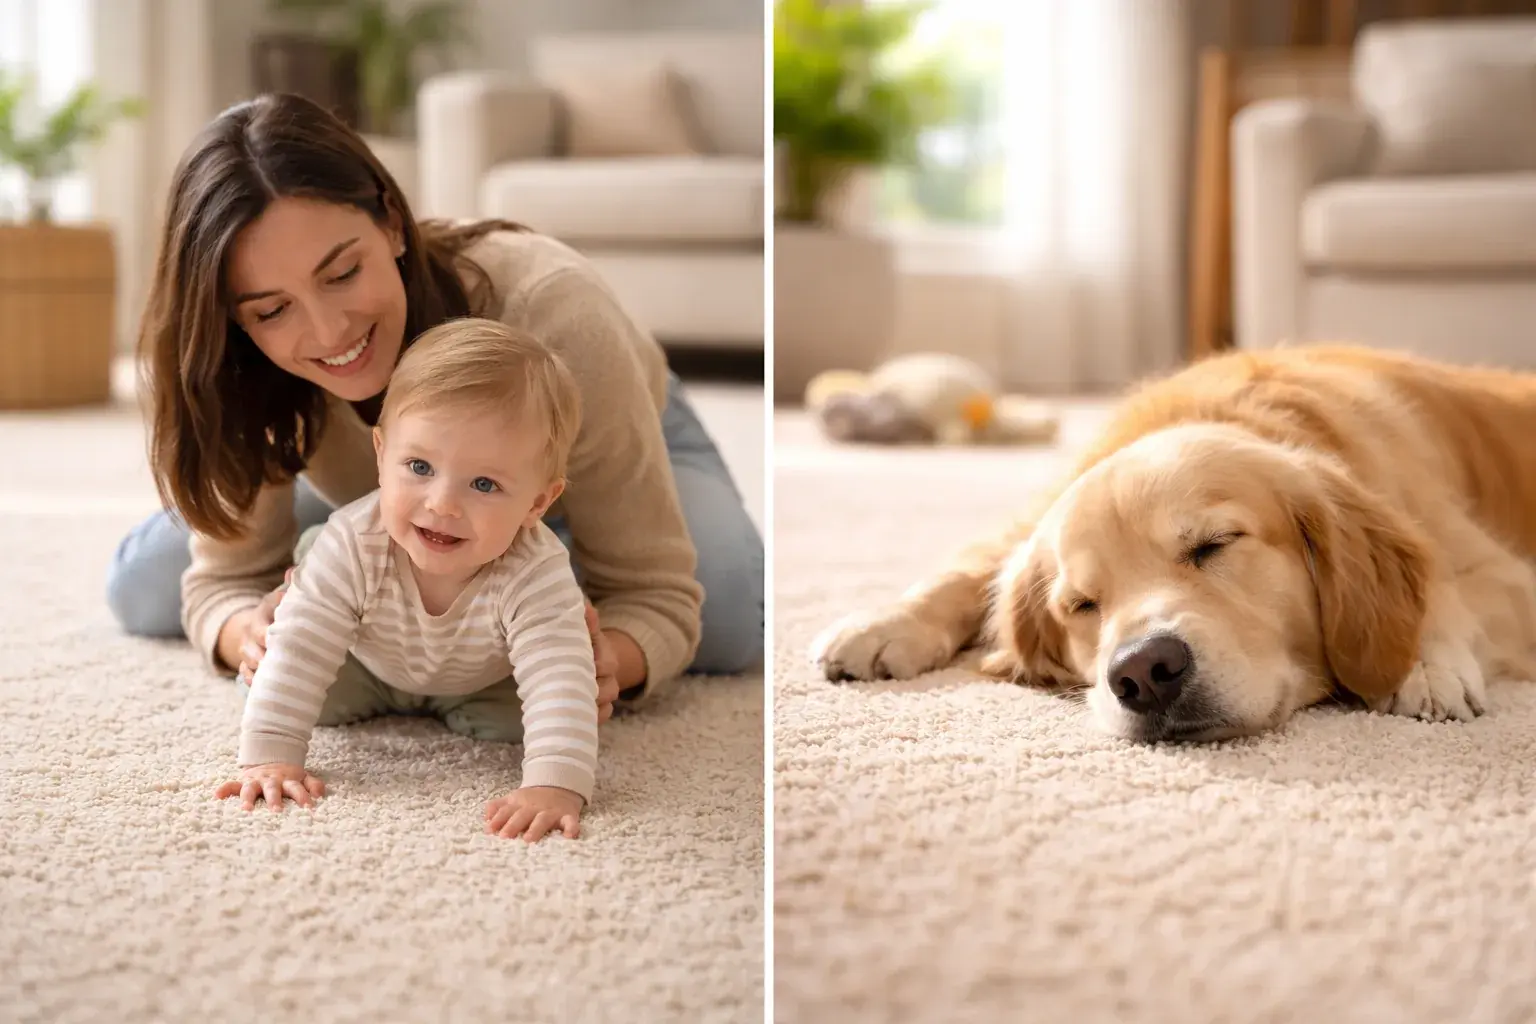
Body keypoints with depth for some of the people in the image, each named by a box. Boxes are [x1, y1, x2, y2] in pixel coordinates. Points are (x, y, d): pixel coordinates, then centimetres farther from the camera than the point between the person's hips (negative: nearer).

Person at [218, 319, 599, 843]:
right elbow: (298, 652, -36)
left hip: (483, 684, -1)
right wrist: (270, 757, -44)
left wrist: (555, 786, -65)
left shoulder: (535, 575, -43)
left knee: (519, 718, -18)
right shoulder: (352, 548, -39)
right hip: (369, 671, 1)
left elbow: (559, 681, -51)